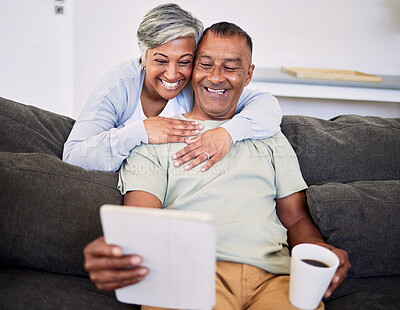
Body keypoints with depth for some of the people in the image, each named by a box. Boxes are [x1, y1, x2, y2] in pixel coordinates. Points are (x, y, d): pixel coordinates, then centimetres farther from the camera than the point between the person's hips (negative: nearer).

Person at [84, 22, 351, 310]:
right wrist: (116, 250, -26)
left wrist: (320, 250, -6)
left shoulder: (269, 138, 24)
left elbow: (296, 219, 19)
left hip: (272, 276, 3)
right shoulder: (155, 138, 14)